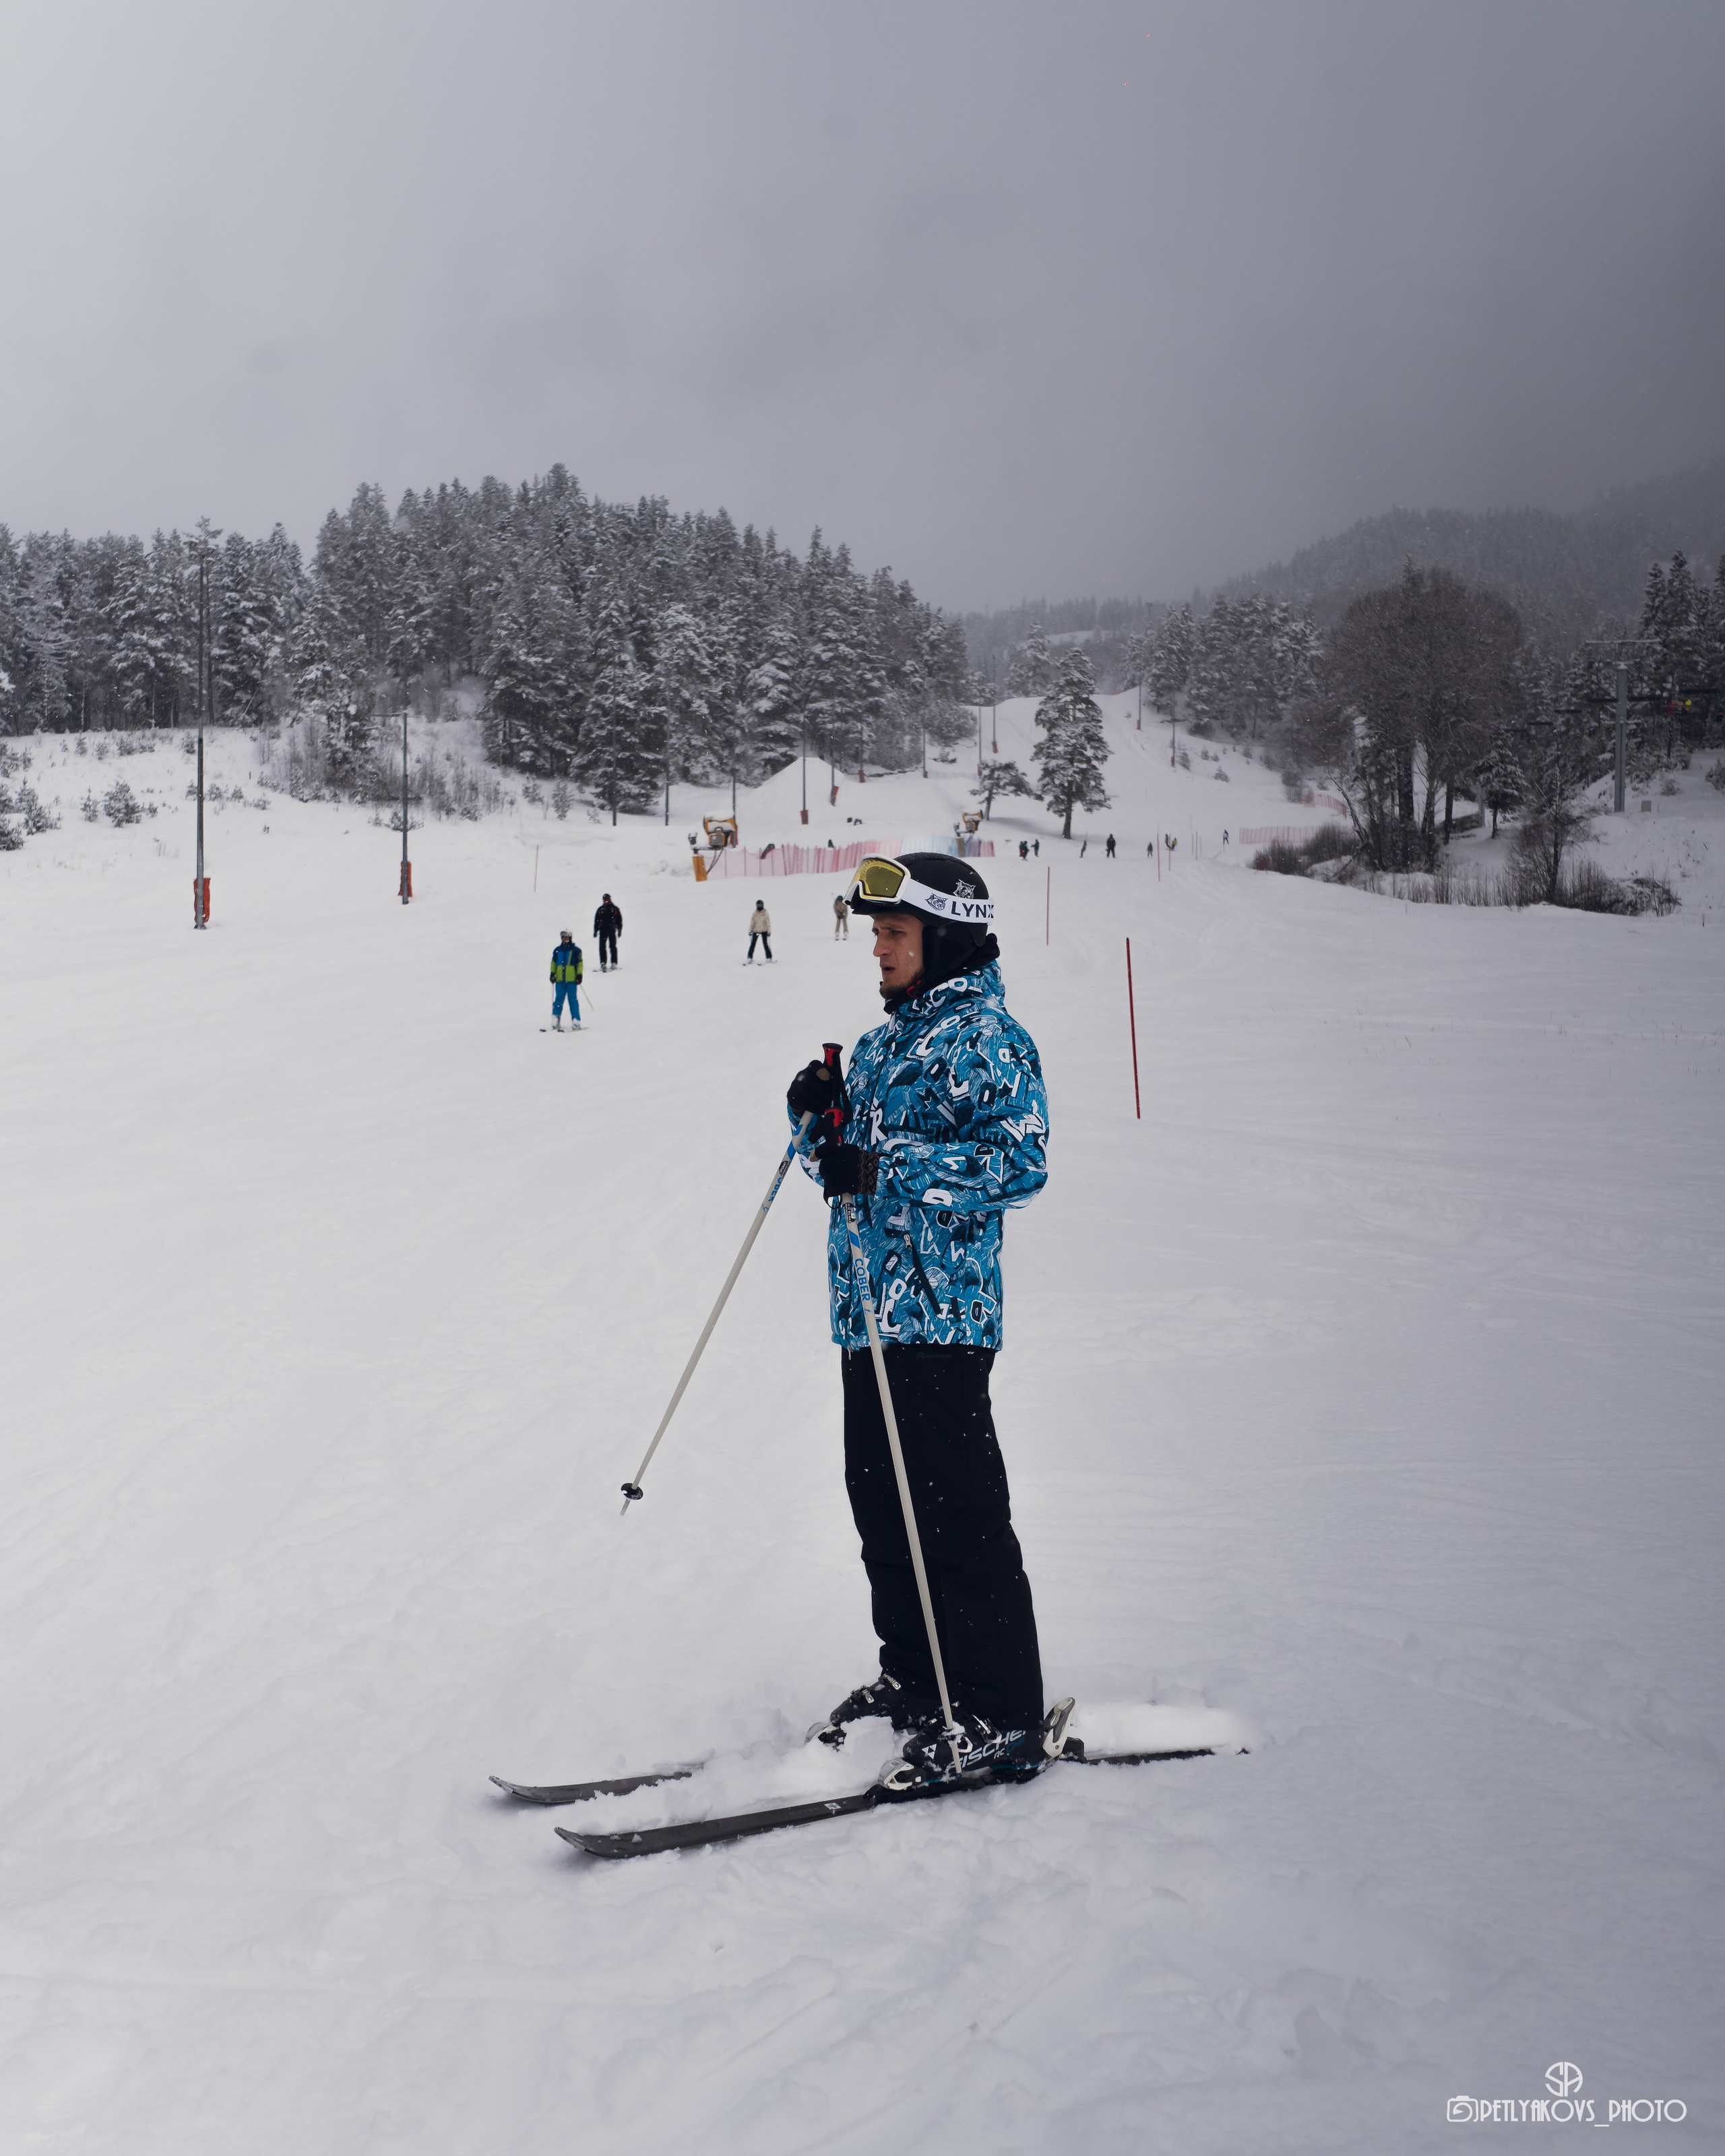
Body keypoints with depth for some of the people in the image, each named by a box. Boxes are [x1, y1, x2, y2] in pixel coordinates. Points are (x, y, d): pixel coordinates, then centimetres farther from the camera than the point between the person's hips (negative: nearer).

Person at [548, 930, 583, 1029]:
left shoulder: (576, 950, 3)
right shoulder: (557, 950, 12)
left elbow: (579, 963, 3)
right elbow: (554, 963, 18)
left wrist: (579, 975, -3)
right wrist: (553, 973, 9)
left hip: (572, 979, -3)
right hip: (560, 979, 3)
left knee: (573, 1000, -4)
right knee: (559, 999, 3)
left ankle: (576, 1021, -2)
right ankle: (556, 1020, 5)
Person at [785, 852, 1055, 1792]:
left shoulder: (985, 1035, -8)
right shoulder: (883, 1042, 19)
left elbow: (1019, 1163, -19)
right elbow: (855, 1158, 24)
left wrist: (886, 1168, -24)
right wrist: (821, 1116, 3)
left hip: (941, 1311, -9)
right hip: (868, 1306, 9)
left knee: (957, 1516, -6)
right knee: (880, 1502, 15)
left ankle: (1003, 1721, 2)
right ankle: (912, 1679, 29)